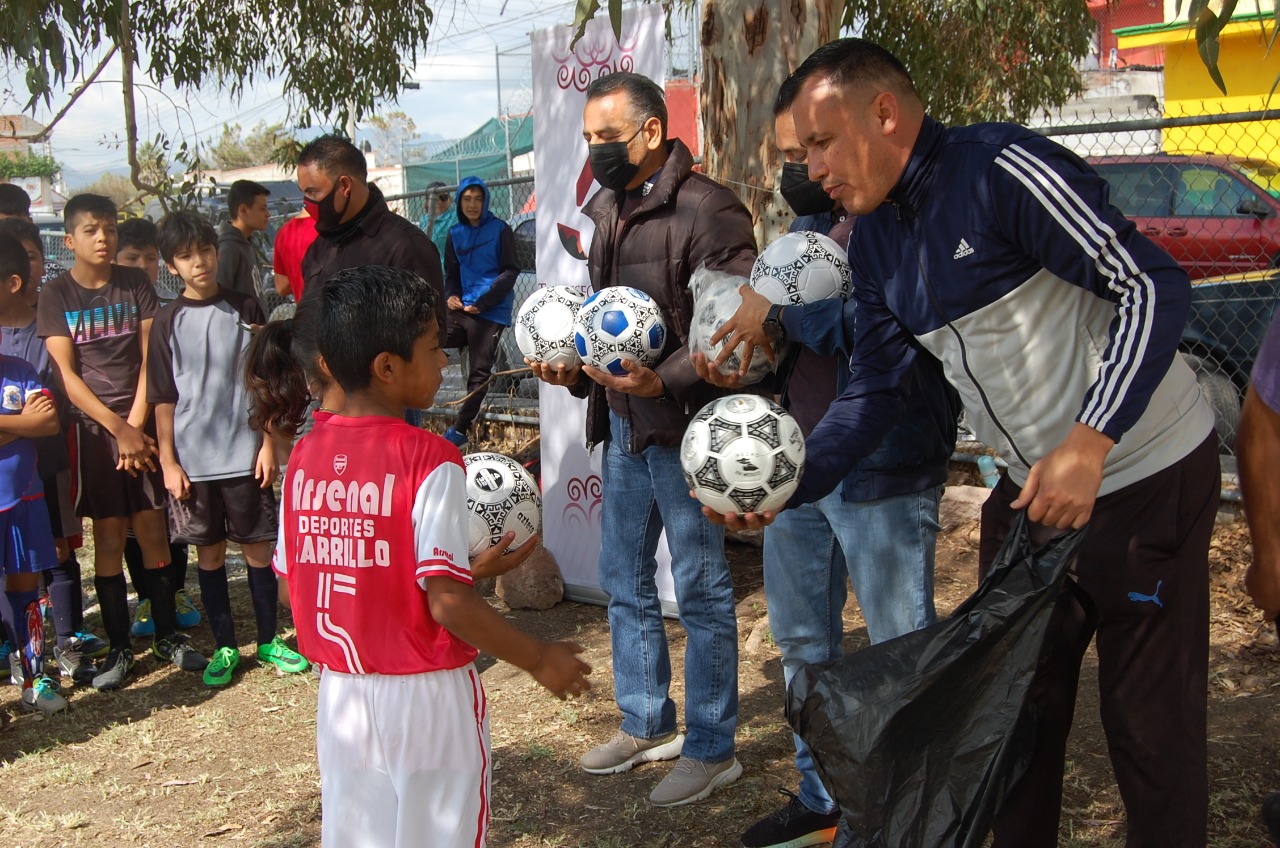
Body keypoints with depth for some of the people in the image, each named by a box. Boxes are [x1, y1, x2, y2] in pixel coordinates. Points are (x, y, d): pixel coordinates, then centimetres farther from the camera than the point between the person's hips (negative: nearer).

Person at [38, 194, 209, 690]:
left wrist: (136, 423, -8)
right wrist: (117, 429, -11)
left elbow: (149, 359, 1)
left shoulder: (135, 285, 5)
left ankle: (167, 635, 15)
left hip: (140, 423, 1)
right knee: (108, 537, 1)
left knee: (152, 529, 3)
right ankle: (118, 646, 11)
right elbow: (66, 375, -5)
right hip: (92, 427, -1)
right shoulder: (56, 296, 0)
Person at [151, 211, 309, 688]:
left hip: (245, 454, 0)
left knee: (258, 546, 6)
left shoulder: (245, 310, 0)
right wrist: (168, 462, -2)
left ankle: (268, 640, 20)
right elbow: (163, 399, 1)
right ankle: (224, 647, 20)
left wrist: (268, 443, -2)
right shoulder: (168, 322, 0)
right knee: (210, 552, 9)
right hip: (193, 460, 0)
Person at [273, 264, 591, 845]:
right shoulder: (429, 461, -18)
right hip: (426, 697, -5)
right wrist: (540, 659, -9)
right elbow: (446, 602, -20)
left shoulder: (304, 457, 0)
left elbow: (294, 584, 6)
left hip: (339, 694, 5)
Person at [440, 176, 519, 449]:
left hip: (491, 313, -5)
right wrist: (451, 295, -5)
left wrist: (482, 302, -16)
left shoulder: (500, 229, -3)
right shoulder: (455, 233, 11)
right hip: (461, 309, 5)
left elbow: (510, 271, -6)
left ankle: (460, 429, 9)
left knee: (480, 372, 0)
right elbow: (452, 272, 18)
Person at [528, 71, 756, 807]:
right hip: (623, 426, 9)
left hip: (683, 428, -9)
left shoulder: (704, 208, -15)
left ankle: (713, 749, 18)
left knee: (701, 592, 3)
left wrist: (665, 379, -27)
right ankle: (647, 725, 34)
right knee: (626, 581, 17)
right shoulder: (607, 211, 13)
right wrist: (574, 366, 6)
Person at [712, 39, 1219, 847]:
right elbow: (875, 391, 6)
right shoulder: (874, 241, 4)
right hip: (1031, 487, 8)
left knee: (1151, 717, 3)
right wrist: (789, 485, -9)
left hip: (1147, 476, -7)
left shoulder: (1002, 169, -21)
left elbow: (1156, 287, -24)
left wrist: (1089, 446, -31)